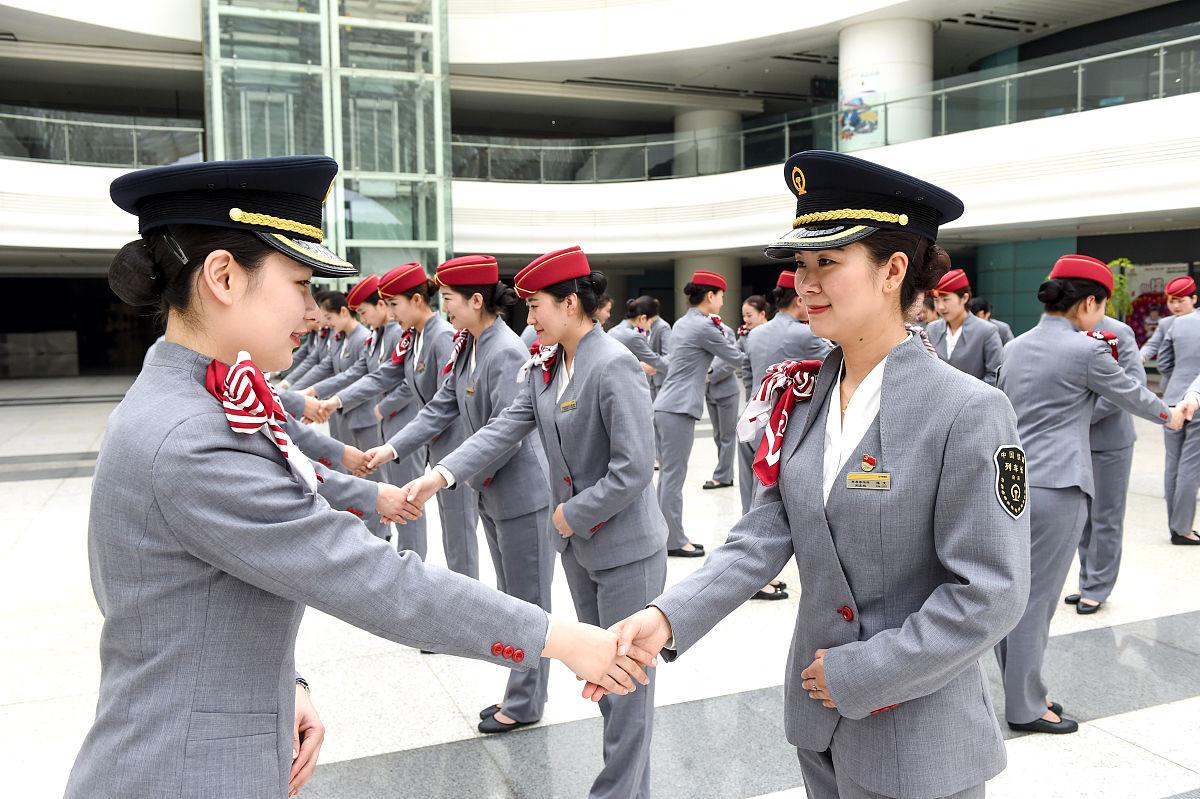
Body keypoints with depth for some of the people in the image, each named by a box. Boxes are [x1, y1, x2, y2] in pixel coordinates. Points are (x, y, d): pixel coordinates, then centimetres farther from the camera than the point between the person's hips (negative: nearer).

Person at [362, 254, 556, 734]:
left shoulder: (507, 353, -22)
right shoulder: (465, 347, 6)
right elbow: (442, 408, 8)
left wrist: (447, 476, -26)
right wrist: (393, 448, -3)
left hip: (521, 492, -10)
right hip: (490, 491, 10)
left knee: (527, 601, 5)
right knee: (509, 598, 19)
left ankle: (525, 705, 20)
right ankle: (519, 694, 33)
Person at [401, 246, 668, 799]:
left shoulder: (614, 366, -22)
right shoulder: (543, 366, 4)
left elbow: (632, 470, -24)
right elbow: (504, 427, -2)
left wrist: (573, 515, -15)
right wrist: (439, 475, -14)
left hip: (625, 548, -9)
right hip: (577, 544, 9)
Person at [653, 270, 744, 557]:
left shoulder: (681, 323, 16)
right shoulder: (704, 326, -11)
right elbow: (737, 358, -4)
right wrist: (721, 332, 13)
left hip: (663, 406, 10)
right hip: (678, 409, -10)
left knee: (667, 476, 13)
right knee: (674, 478, -3)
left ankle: (670, 536, 21)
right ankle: (675, 542, 5)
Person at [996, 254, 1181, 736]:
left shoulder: (1015, 347, 11)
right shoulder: (1087, 350, -9)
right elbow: (1129, 394, 7)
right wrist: (1169, 415, 26)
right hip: (1055, 488, -7)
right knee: (1036, 598, 1)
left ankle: (1019, 694, 25)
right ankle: (1025, 708, 12)